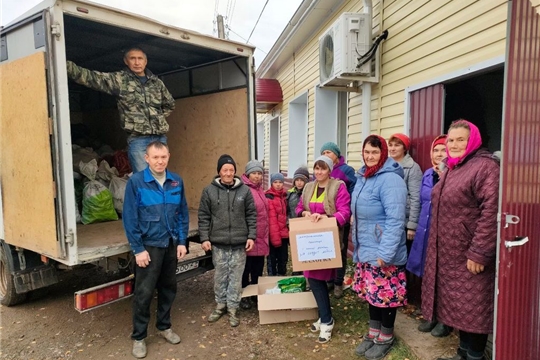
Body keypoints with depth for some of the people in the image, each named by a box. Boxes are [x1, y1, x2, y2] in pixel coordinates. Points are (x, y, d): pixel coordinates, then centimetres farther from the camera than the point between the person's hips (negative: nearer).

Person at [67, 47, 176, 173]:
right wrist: (65, 64, -20)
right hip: (137, 139, -3)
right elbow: (89, 77, -9)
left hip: (160, 137, 4)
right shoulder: (118, 79, 2)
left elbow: (169, 104, 26)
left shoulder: (157, 82, 12)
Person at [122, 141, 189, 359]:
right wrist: (138, 249, -13)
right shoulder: (136, 182, -11)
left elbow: (183, 213, 5)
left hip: (171, 244, 4)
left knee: (169, 287, 16)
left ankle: (164, 326, 36)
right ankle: (138, 337, 22)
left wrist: (182, 241, 1)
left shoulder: (177, 181, 0)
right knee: (144, 292, 4)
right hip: (149, 245, -4)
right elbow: (129, 218, -11)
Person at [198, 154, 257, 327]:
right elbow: (204, 217, 1)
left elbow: (251, 215, 3)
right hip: (218, 243, 0)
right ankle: (220, 305, 31)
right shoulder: (209, 191, -1)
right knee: (220, 276, 12)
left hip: (239, 243, 0)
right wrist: (204, 238, -3)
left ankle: (233, 308, 22)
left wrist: (251, 236, -2)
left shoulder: (244, 190, 0)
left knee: (236, 276, 7)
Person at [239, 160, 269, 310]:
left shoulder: (260, 190, 12)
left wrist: (265, 234, 17)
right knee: (246, 268, 5)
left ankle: (256, 293, 32)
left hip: (261, 237, 8)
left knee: (258, 267, 17)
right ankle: (243, 296, 20)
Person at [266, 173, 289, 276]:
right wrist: (275, 236, -19)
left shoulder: (284, 196, 11)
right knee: (272, 259, 3)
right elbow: (271, 219, -16)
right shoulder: (269, 197, -11)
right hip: (274, 235, -7)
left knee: (283, 259, 16)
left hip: (284, 233, 7)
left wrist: (288, 231, 9)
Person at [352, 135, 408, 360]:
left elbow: (395, 220, -24)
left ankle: (386, 338, 26)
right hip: (365, 249, 8)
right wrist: (357, 244, 18)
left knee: (386, 293, 7)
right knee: (372, 292, 18)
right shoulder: (363, 177, 9)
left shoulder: (390, 179, -19)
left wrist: (385, 253, -26)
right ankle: (373, 333, 34)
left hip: (383, 252, -8)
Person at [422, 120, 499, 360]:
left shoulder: (485, 166, -14)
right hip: (449, 254, 9)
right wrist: (437, 247, 18)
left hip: (470, 256, -9)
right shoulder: (451, 168, 15)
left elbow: (491, 212, -23)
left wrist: (479, 252, -23)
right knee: (460, 306, 19)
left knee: (473, 309, 4)